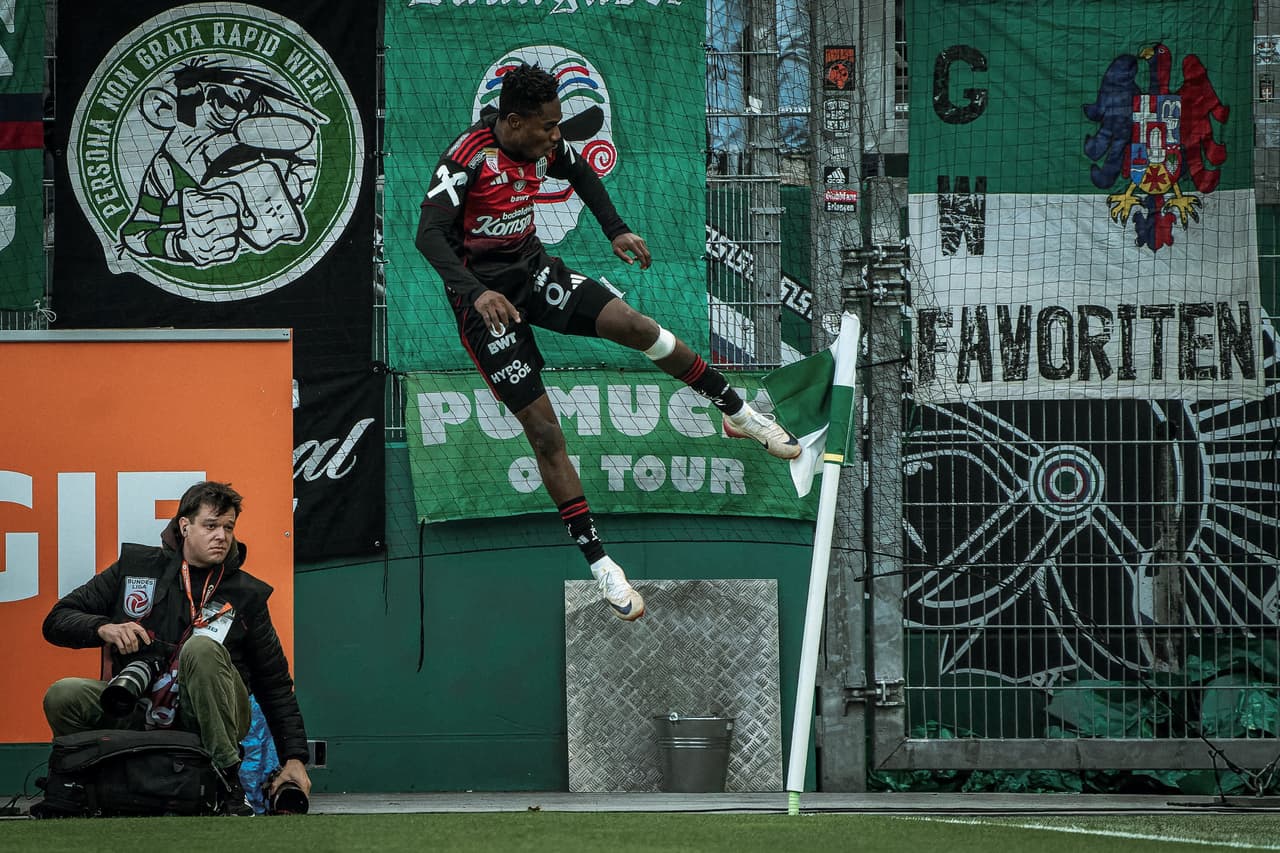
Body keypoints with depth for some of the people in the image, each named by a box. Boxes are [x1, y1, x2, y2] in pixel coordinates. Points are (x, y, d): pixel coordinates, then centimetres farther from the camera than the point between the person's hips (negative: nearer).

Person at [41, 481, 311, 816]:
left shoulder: (246, 595, 6)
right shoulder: (136, 567, 6)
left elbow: (276, 685, 9)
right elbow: (57, 620, 8)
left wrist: (294, 758, -1)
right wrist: (102, 628, -14)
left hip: (210, 722, -1)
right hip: (139, 712, 1)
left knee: (201, 648, -32)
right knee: (63, 696, -26)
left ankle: (228, 785, -30)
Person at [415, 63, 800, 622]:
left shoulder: (544, 145, -4)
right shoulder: (469, 156, -25)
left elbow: (578, 172, 20)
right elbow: (429, 232, -33)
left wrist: (615, 230, 12)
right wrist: (475, 293, -46)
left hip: (531, 267, 6)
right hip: (484, 292, -6)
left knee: (634, 325, -12)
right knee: (543, 430, -9)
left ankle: (739, 414, 9)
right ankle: (597, 564, -3)